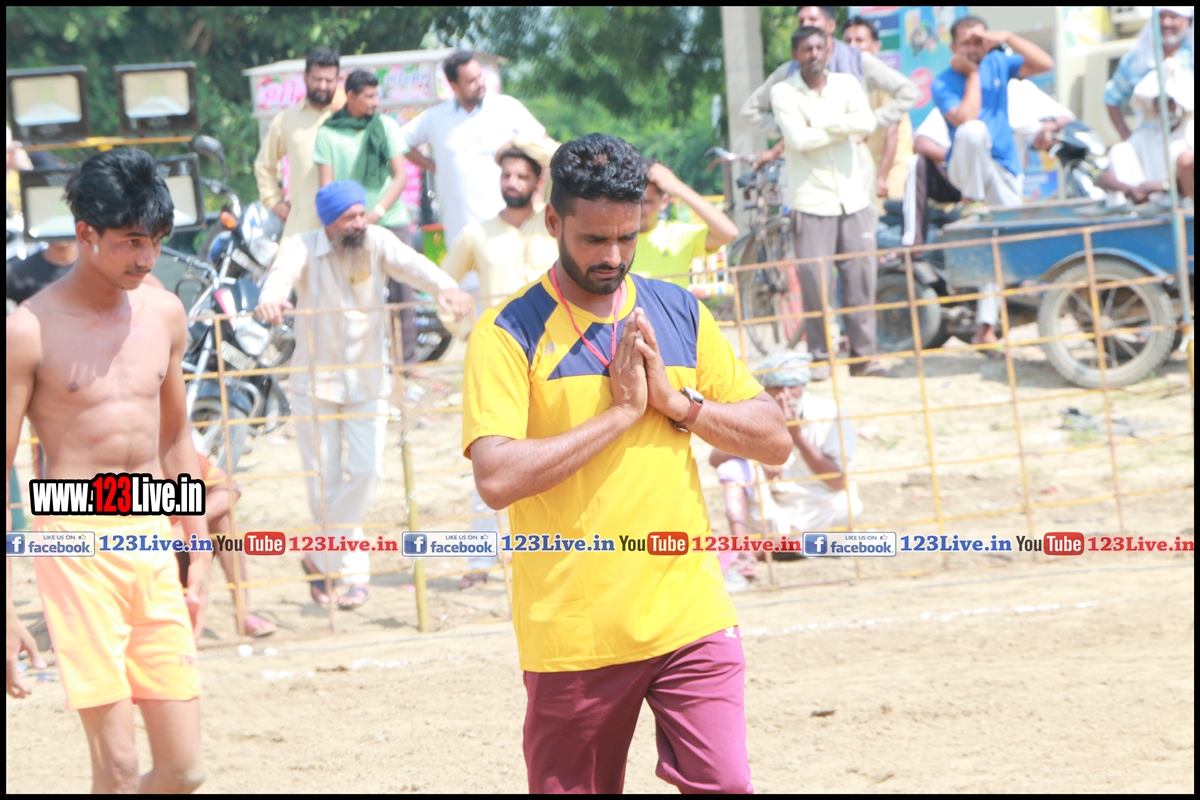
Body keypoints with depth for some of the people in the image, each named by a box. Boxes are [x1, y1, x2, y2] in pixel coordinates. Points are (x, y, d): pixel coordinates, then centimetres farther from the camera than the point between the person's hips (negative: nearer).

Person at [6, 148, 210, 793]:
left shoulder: (163, 314, 8)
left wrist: (198, 556, 20)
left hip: (153, 544, 6)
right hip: (76, 542, -6)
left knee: (183, 770, 4)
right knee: (117, 768, -10)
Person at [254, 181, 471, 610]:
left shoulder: (376, 242, -4)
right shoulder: (305, 248, -9)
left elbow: (410, 263, -22)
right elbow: (283, 272, -30)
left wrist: (445, 287, -43)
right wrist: (269, 299, -54)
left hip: (367, 379, 2)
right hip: (316, 378, -2)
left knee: (364, 469, -9)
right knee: (324, 479, -1)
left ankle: (320, 558, 8)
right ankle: (353, 571, 12)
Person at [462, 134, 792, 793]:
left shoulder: (679, 313, 9)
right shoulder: (510, 333, -6)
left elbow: (774, 441, 9)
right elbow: (497, 479, -19)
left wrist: (676, 400, -7)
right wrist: (621, 411, -14)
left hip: (690, 615, 3)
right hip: (571, 632, -3)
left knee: (723, 784, -10)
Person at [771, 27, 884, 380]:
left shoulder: (846, 84, 9)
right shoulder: (783, 92, 0)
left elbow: (867, 123, -8)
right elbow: (798, 139, -14)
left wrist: (820, 123, -13)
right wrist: (844, 129, -6)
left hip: (853, 198, 3)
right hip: (811, 201, -3)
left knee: (861, 275, 0)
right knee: (815, 281, -6)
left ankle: (863, 354, 7)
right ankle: (820, 356, 5)